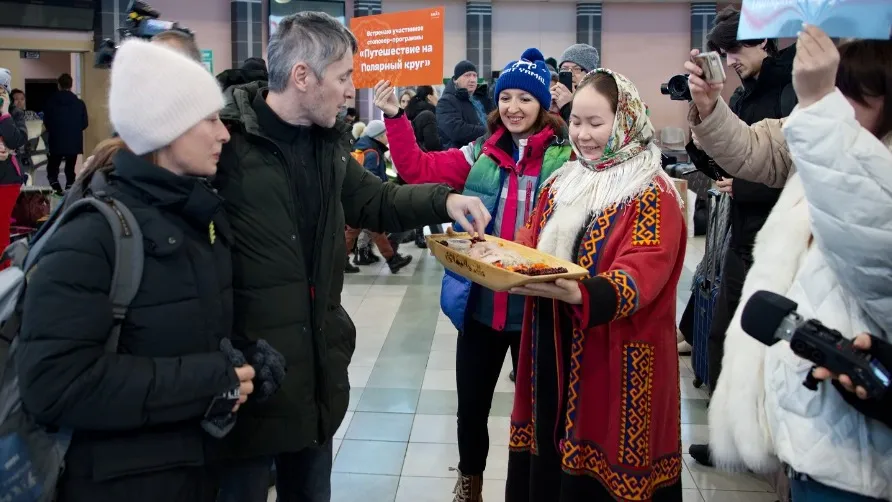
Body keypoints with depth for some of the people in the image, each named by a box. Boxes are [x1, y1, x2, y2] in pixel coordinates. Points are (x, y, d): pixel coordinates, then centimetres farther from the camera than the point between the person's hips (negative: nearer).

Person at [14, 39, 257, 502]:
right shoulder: (90, 237, -18)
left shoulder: (203, 214, 5)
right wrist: (207, 381, -24)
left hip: (199, 462, 7)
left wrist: (244, 360, -2)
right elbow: (54, 382, -25)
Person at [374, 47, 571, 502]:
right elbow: (418, 169, -1)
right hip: (479, 305, 3)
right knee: (471, 405, 17)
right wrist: (395, 117, -10)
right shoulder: (478, 155, 3)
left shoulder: (567, 158, -7)